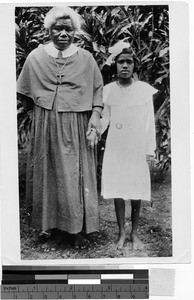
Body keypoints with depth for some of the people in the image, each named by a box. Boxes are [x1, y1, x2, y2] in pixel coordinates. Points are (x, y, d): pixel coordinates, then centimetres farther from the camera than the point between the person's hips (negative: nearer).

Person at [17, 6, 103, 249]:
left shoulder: (85, 58, 0)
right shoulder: (36, 57, 3)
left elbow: (97, 90, 2)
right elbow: (27, 93, 12)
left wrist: (95, 115, -10)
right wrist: (39, 113, 10)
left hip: (76, 127, -1)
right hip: (46, 125, 2)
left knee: (75, 173, 1)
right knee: (47, 170, 9)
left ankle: (77, 228, 12)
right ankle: (49, 221, 24)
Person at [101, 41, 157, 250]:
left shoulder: (145, 90, -4)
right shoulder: (108, 90, -1)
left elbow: (149, 122, 0)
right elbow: (104, 119, 6)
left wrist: (150, 149, -1)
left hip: (137, 150, -1)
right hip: (115, 149, 1)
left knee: (136, 192, 5)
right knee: (117, 190, 6)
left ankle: (134, 233, 22)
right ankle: (121, 233, 21)